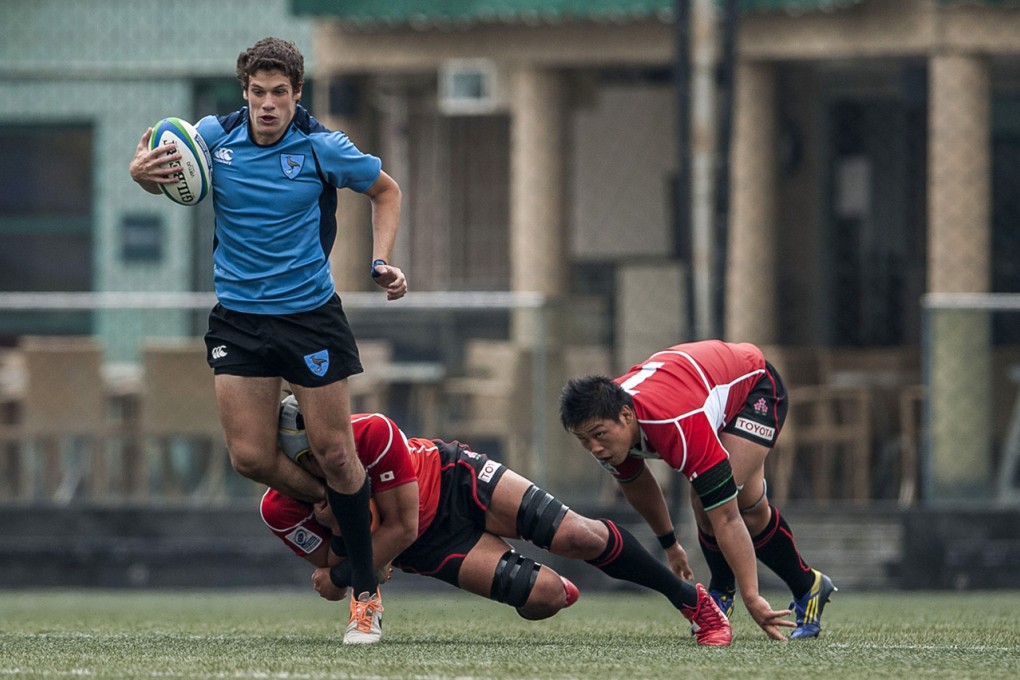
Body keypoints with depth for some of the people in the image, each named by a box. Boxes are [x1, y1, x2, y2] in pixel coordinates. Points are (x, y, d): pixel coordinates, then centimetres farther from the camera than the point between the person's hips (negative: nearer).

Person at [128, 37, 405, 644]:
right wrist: (143, 172, -17)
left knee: (334, 452, -2)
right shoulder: (214, 136, -5)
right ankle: (332, 505, 26)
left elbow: (386, 190, 7)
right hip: (238, 316, 2)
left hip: (310, 314, -2)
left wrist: (382, 262, -6)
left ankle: (367, 593, 11)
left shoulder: (322, 148, -9)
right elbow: (167, 178, 7)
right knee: (250, 457, -4)